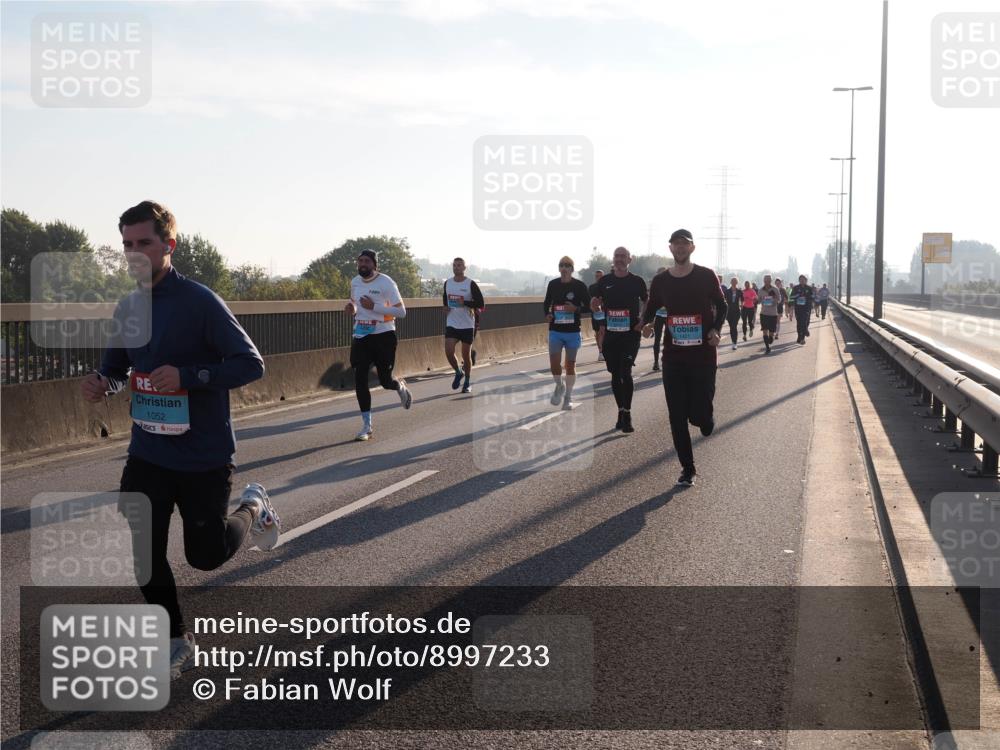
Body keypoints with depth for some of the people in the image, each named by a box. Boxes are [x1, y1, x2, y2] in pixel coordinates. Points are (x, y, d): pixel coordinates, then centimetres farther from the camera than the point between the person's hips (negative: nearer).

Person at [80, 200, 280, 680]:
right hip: (147, 455, 5)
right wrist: (103, 381, -7)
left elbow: (251, 364, -18)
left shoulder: (199, 302, -16)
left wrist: (187, 376, -30)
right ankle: (176, 643, 22)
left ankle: (253, 509, 36)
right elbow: (118, 366, 18)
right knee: (144, 554, 2)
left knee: (205, 555, 5)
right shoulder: (127, 309, 3)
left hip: (204, 456, -5)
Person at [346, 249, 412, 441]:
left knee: (385, 380, 2)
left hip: (383, 336, -5)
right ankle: (367, 426, 4)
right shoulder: (355, 282, 5)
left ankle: (400, 386, 41)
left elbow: (401, 312, -14)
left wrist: (374, 306, -23)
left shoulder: (386, 283, -13)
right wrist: (351, 308, 0)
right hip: (360, 337, 5)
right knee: (360, 380, -4)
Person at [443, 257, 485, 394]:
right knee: (448, 352, -11)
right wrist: (445, 307, 3)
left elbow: (481, 303, -11)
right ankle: (458, 372, 17)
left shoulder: (471, 284, -9)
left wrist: (464, 303, -23)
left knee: (466, 354, 5)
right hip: (451, 324, 3)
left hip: (467, 325, -3)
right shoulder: (447, 283, 5)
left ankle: (467, 382, 21)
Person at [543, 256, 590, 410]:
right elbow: (546, 303, 15)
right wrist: (547, 314, -5)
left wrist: (576, 308, -20)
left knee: (570, 364, 7)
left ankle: (568, 397, 19)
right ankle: (559, 386, 21)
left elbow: (588, 305, -2)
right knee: (554, 363, -8)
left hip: (573, 331, -2)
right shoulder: (553, 284, 3)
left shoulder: (579, 286, -5)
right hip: (555, 330, 2)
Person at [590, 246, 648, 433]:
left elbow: (648, 302, 11)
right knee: (615, 374, 8)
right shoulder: (604, 281, 4)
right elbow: (597, 305, 12)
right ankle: (621, 412, 20)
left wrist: (643, 322, -2)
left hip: (631, 333, -3)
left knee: (625, 372, -13)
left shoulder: (637, 281, -1)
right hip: (611, 333, 3)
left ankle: (627, 415, -6)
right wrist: (595, 304, -12)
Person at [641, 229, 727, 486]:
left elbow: (722, 306, 8)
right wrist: (647, 324, -7)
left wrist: (716, 329, -10)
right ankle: (688, 469, 15)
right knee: (677, 417, 2)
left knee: (700, 415, -7)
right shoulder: (661, 281, 4)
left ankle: (705, 419, 32)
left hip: (703, 356, -2)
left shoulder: (706, 276, -3)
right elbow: (651, 308, 15)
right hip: (673, 356, 2)